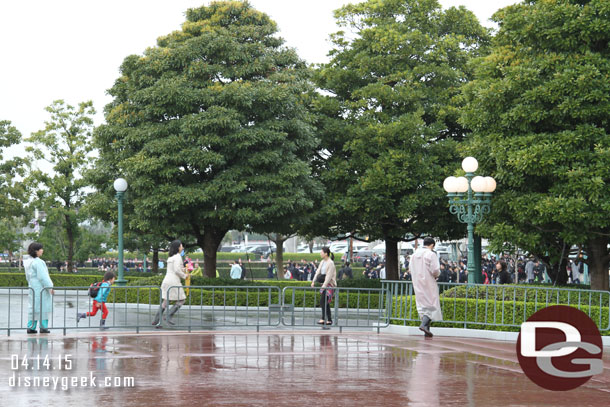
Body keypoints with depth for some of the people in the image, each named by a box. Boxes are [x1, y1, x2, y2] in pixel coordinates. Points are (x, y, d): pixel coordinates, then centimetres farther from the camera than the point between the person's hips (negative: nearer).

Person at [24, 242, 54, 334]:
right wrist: (50, 287, -15)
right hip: (41, 289, -9)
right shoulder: (38, 262, -17)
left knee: (32, 307, 11)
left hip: (32, 288, 9)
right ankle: (43, 327, -1)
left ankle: (31, 327, 11)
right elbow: (42, 277, -19)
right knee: (43, 307, -3)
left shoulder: (29, 262, 12)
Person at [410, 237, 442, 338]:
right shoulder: (431, 254, -11)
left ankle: (426, 330, 9)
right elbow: (435, 270, -17)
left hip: (417, 283, 6)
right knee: (432, 304, -1)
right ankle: (424, 324, -20)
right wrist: (436, 275, 3)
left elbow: (412, 270, 14)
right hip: (428, 283, -6)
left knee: (422, 304, 10)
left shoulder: (415, 254, 9)